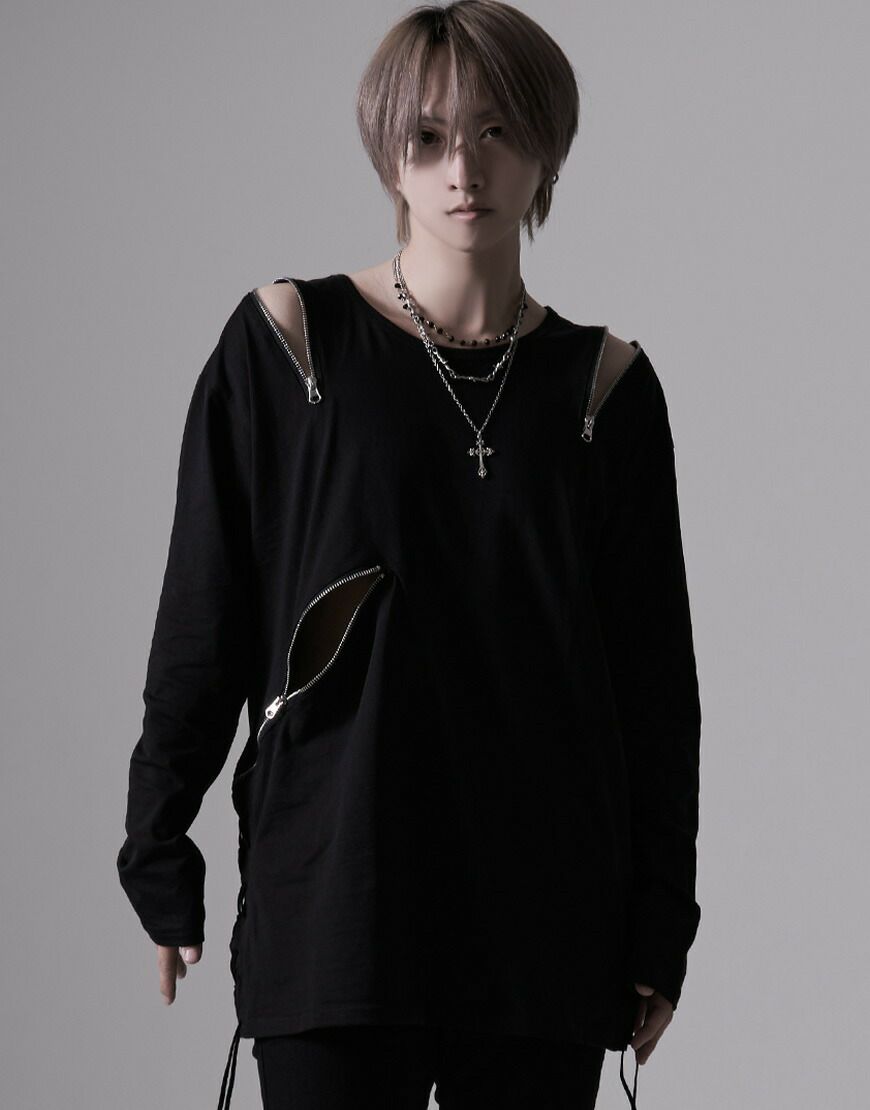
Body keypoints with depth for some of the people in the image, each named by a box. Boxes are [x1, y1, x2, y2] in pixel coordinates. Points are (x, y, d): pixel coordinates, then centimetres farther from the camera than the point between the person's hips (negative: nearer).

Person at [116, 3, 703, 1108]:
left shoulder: (604, 384, 6)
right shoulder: (286, 344, 1)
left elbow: (658, 681, 9)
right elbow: (199, 626, 4)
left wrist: (659, 927, 6)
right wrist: (159, 860, 2)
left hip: (548, 922, 2)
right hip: (331, 886, -2)